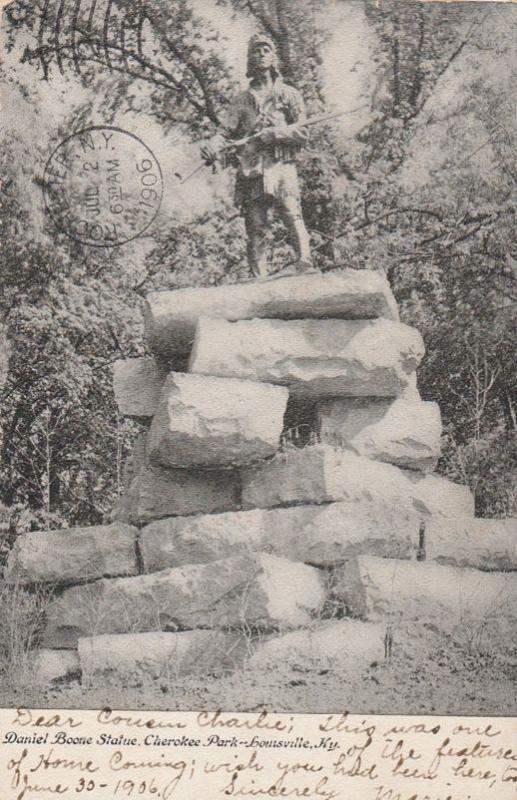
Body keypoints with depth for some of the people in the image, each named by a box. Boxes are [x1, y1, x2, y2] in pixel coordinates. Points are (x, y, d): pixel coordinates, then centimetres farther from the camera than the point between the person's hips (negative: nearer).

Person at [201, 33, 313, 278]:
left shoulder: (289, 94, 14)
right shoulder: (241, 101, 21)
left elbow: (301, 133, 5)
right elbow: (226, 133, 12)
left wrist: (272, 134, -10)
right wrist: (212, 147, -11)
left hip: (281, 165, -2)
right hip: (250, 170, 3)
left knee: (291, 213, -23)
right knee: (255, 228, -3)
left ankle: (304, 260, -34)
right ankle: (259, 280, -4)